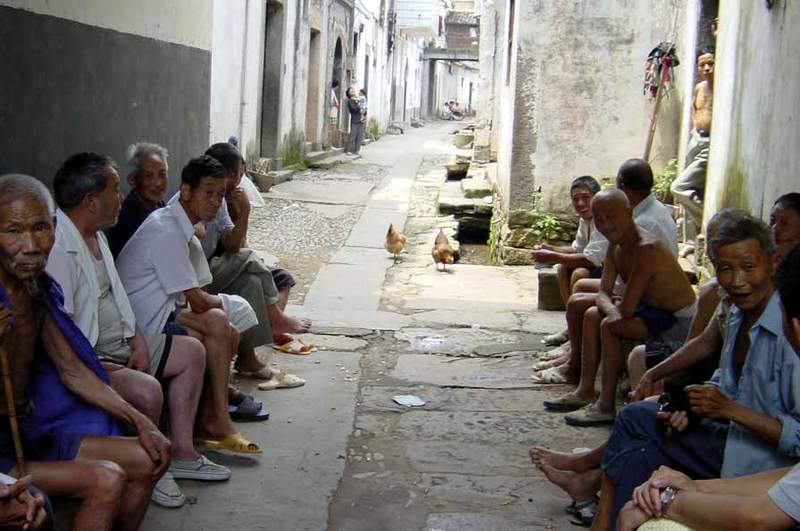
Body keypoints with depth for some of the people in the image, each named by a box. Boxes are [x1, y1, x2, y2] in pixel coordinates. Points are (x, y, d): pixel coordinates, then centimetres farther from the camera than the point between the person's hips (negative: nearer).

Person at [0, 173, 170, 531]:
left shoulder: (39, 291, 4)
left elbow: (72, 372, 9)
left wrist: (140, 423, 5)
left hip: (34, 433, 8)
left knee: (145, 460, 4)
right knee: (105, 479, -20)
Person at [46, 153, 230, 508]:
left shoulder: (96, 235, 9)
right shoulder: (58, 249, -24)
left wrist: (138, 341, 4)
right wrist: (99, 369, -22)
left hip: (118, 346, 11)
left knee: (191, 352, 9)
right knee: (146, 389, -32)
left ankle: (181, 453, 13)